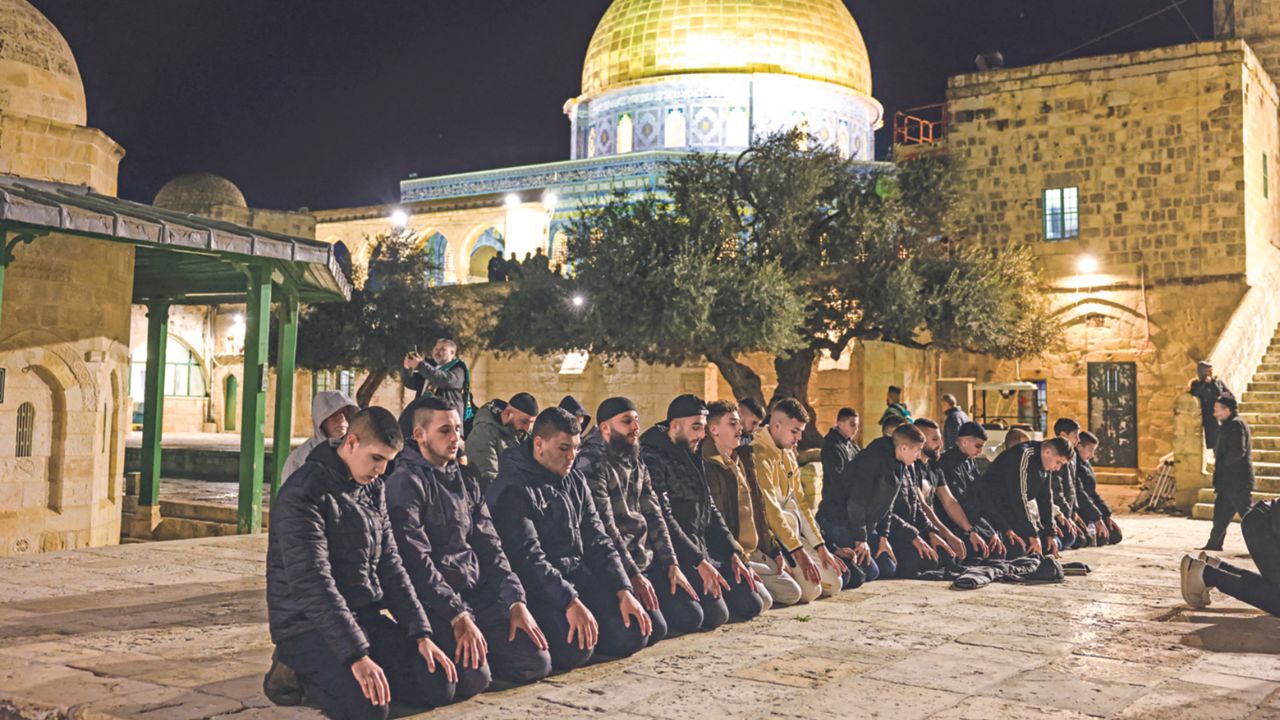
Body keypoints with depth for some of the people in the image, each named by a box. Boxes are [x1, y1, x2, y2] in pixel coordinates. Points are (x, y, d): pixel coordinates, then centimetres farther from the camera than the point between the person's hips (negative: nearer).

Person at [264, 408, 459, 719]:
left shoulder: (374, 489, 8)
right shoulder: (304, 493, -17)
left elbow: (390, 566, 9)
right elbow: (313, 583, -24)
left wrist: (422, 634, -1)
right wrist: (357, 655, -29)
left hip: (365, 616, 7)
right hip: (308, 624, -7)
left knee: (440, 686, -7)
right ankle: (299, 671, -1)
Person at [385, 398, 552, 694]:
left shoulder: (466, 483, 16)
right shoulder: (405, 483, -7)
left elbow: (489, 547, 13)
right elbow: (416, 562, -15)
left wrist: (516, 601, 0)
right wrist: (458, 616, -21)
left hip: (479, 592, 7)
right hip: (434, 602, -7)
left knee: (537, 662, -8)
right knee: (473, 677, -28)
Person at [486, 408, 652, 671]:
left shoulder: (575, 482, 12)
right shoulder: (511, 490, -12)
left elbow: (597, 540, 10)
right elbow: (528, 558, -21)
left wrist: (624, 591, -3)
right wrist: (570, 602, -30)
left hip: (580, 574, 7)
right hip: (538, 585, -7)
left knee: (633, 635, -13)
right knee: (575, 649, -30)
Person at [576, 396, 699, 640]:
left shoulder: (637, 464, 13)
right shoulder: (591, 465, -14)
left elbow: (653, 515, 13)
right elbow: (605, 528, -18)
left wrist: (672, 565, 4)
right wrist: (634, 575, -19)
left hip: (647, 559, 8)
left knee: (691, 617, -1)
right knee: (654, 629, -20)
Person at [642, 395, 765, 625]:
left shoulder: (693, 457, 15)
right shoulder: (652, 457, -14)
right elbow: (663, 520, -19)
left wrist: (733, 553, 9)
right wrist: (699, 562, -20)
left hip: (704, 551, 9)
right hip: (675, 556, -9)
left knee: (751, 605, 1)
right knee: (715, 614, -23)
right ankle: (663, 600, 1)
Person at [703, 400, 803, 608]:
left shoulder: (741, 462, 16)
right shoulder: (707, 467, -15)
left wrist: (774, 551, 18)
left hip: (753, 552, 9)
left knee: (792, 592, 1)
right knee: (762, 601, -23)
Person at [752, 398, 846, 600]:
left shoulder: (789, 456, 12)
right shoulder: (759, 455, -18)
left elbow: (800, 502, 12)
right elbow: (770, 510, -23)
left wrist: (820, 547, 7)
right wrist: (798, 551, -25)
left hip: (789, 529, 9)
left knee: (834, 584, 2)